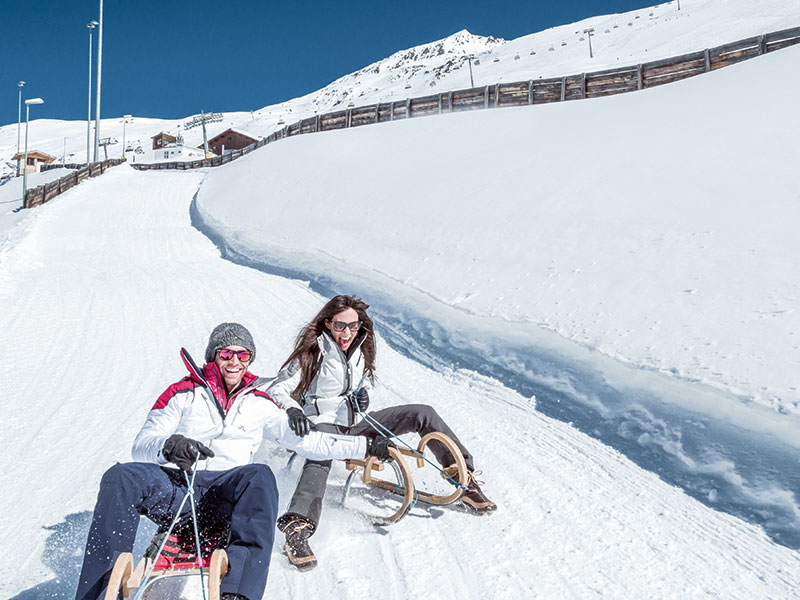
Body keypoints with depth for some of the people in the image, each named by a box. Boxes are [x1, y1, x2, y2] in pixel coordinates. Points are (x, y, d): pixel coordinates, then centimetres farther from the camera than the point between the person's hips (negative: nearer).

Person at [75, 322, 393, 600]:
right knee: (120, 478, -29)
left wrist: (367, 446, 16)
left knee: (260, 476, -33)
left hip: (223, 495, 0)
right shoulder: (184, 393, 14)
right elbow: (142, 445, 6)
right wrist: (169, 446, -20)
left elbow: (307, 441, 20)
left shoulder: (260, 403, 20)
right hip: (175, 487, 0)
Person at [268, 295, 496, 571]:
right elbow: (277, 390, -16)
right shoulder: (313, 352, -11)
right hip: (323, 426, -5)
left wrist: (363, 392, 1)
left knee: (423, 414, -7)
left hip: (356, 424, 6)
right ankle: (298, 526, -56)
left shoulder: (361, 350, 6)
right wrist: (293, 411, -38)